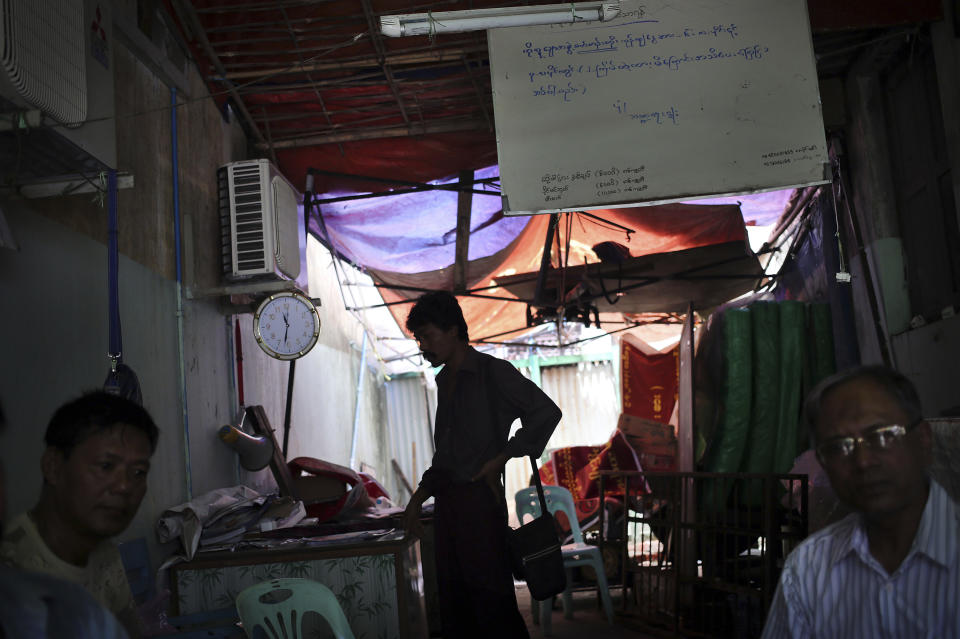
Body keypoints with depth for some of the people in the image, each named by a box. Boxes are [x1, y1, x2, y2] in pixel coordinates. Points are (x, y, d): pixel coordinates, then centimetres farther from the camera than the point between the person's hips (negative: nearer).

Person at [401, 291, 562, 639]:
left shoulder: (493, 372, -6)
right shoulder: (444, 380, 18)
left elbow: (547, 412, -16)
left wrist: (500, 458, -13)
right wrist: (418, 498, 17)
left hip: (479, 497, -8)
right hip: (447, 501, 8)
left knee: (491, 600, -7)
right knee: (453, 602, 10)